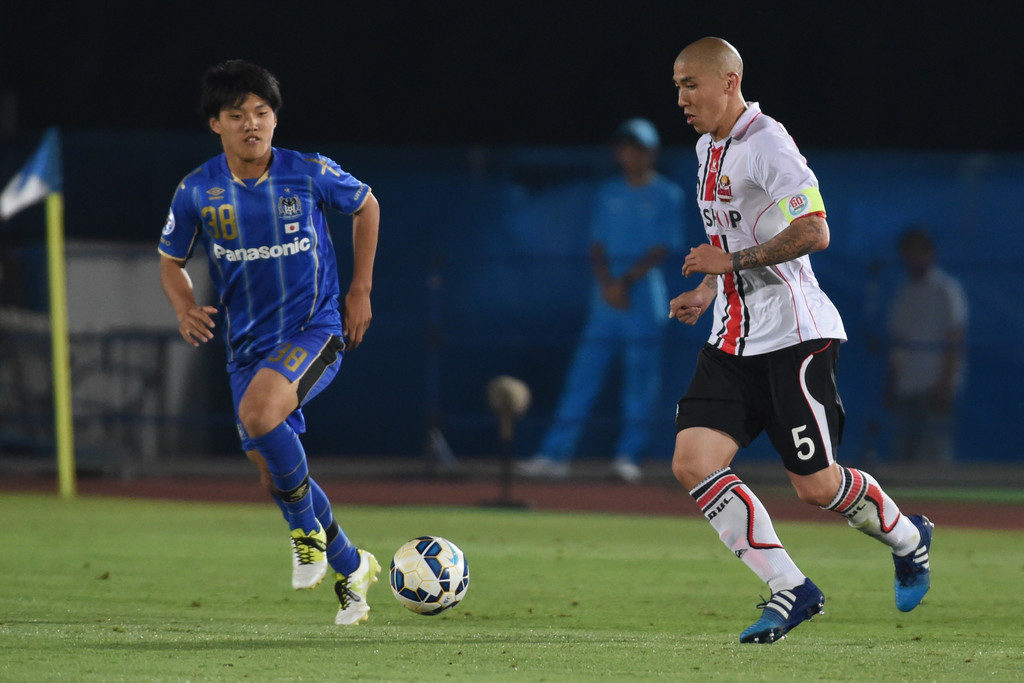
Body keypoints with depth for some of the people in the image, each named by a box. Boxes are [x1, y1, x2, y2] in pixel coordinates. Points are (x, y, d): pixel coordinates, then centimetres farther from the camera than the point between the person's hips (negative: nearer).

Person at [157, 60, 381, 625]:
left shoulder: (309, 174, -8)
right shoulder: (196, 192, -3)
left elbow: (366, 206, 11)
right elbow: (171, 261, 11)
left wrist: (361, 291, 7)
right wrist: (186, 307, -10)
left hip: (315, 329, -4)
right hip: (247, 342, 4)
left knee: (257, 414, -32)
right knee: (274, 476, 4)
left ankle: (308, 525, -9)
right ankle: (351, 568, 27)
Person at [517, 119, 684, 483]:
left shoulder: (667, 195, 1)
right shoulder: (609, 193, 14)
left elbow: (661, 248, -6)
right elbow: (597, 245, 10)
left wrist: (626, 281, -14)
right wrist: (606, 282, -8)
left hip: (643, 288, -4)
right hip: (607, 289, 4)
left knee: (640, 378, -5)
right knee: (584, 372, 0)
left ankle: (629, 455, 1)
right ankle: (555, 455, -3)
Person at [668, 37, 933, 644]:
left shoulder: (767, 143, -15)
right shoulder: (709, 149, 15)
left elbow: (814, 233, -23)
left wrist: (733, 261, -20)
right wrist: (705, 292, 15)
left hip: (792, 336, -8)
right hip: (734, 338, 8)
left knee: (816, 485, -4)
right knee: (693, 462, -10)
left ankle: (909, 538, 28)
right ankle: (790, 591, -3)